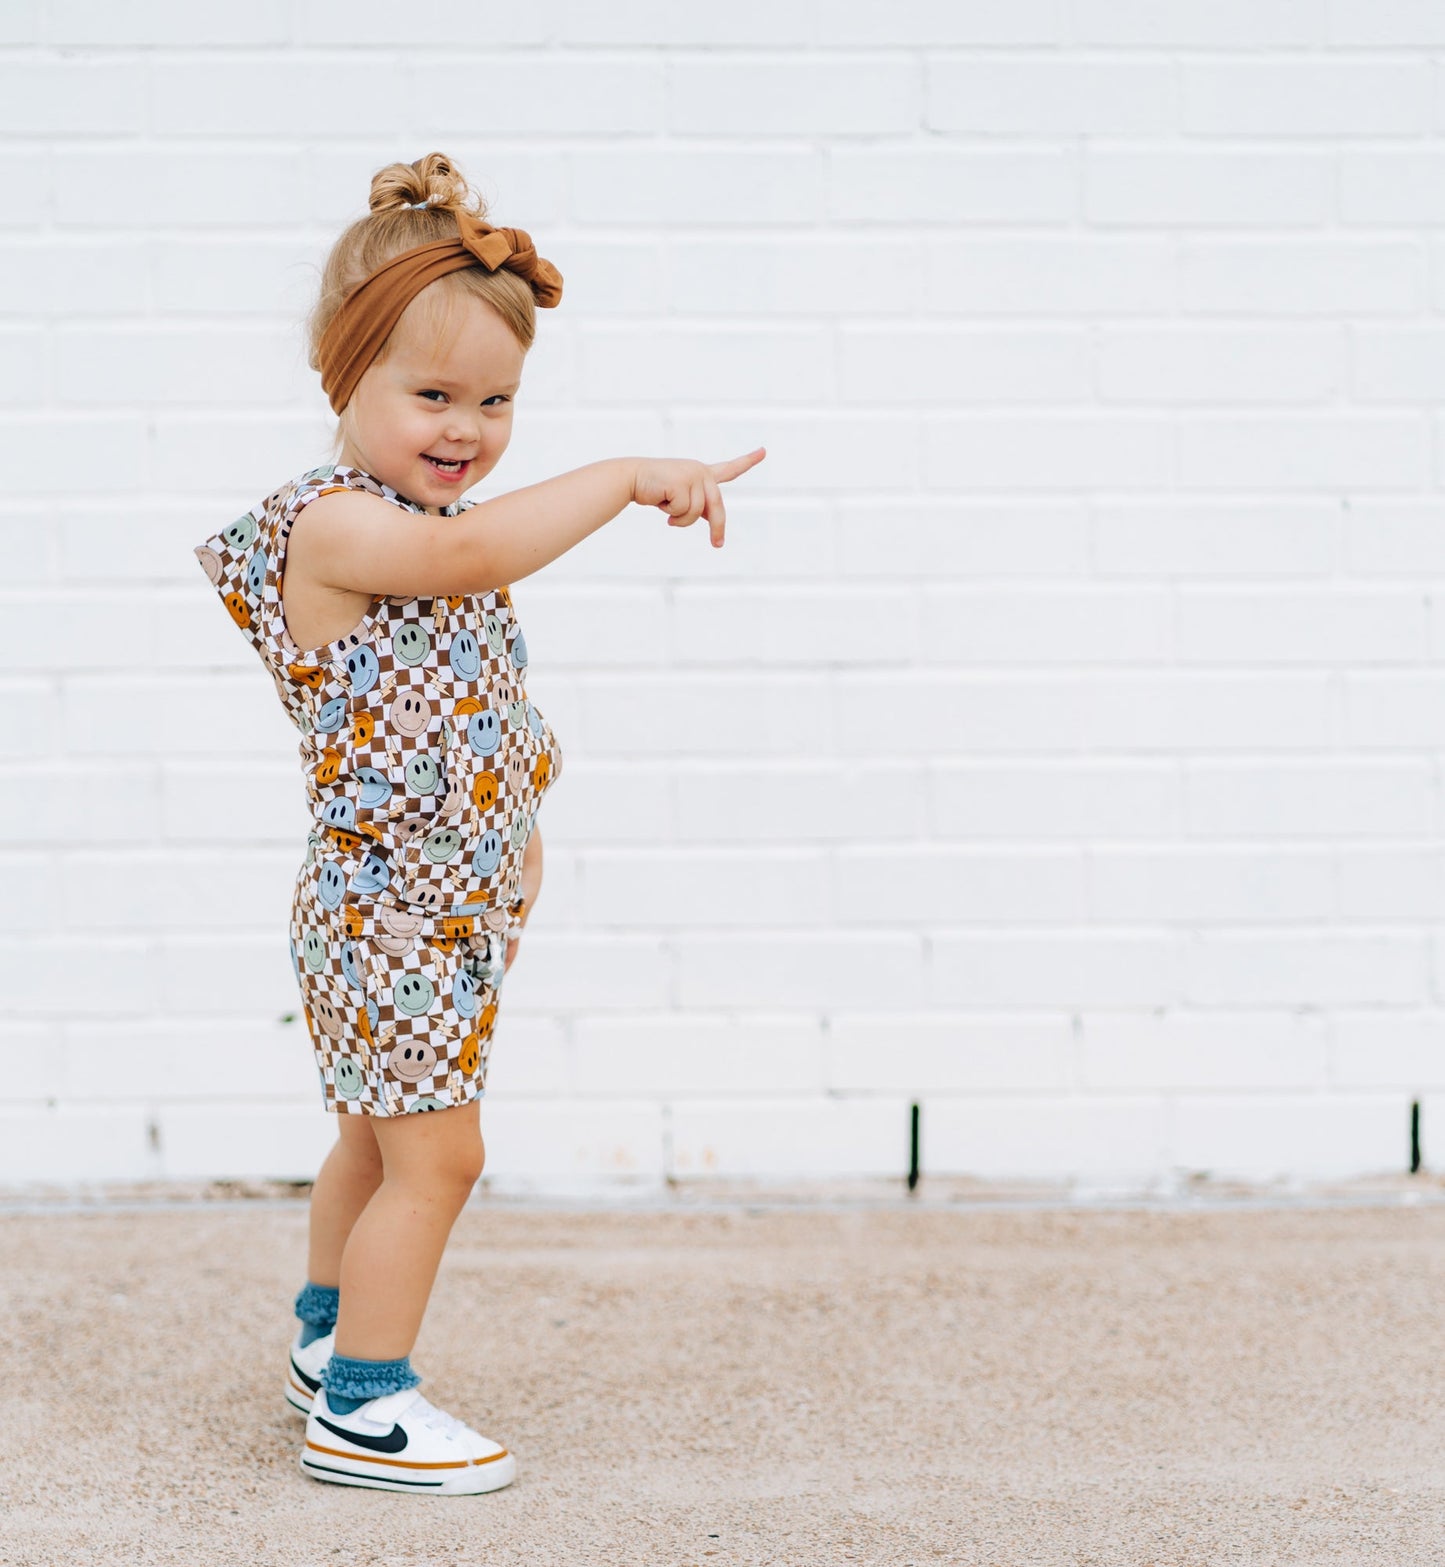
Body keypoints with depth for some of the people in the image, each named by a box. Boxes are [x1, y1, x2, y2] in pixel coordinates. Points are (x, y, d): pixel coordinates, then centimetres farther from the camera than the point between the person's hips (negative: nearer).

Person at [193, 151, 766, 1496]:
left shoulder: (435, 520, 9)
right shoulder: (334, 525, -21)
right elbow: (475, 554, -40)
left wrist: (518, 826, 18)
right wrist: (627, 476, -38)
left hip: (450, 896, 10)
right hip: (385, 902, -10)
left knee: (383, 1134, 23)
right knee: (434, 1153, -6)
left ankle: (330, 1337, 41)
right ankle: (362, 1409, 6)